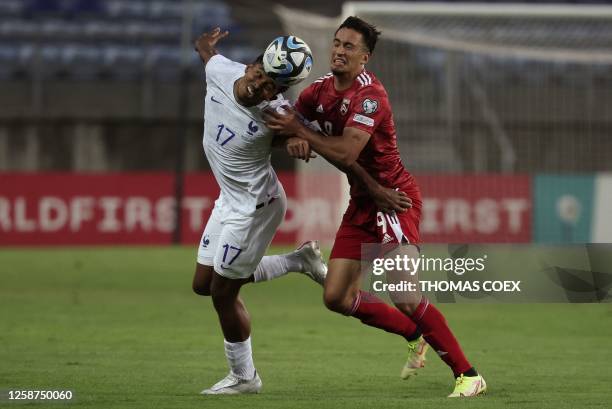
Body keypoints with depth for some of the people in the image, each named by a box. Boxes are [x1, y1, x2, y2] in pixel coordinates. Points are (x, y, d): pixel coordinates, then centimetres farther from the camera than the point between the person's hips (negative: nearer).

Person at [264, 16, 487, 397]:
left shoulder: (369, 95, -21)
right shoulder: (322, 88, 4)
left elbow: (345, 154, -29)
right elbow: (288, 119, 12)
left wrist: (299, 131, -23)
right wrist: (294, 136, -11)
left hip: (394, 197, -9)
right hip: (361, 201, 9)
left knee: (405, 296, -20)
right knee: (337, 297, 4)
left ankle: (468, 375, -13)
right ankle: (415, 335, 24)